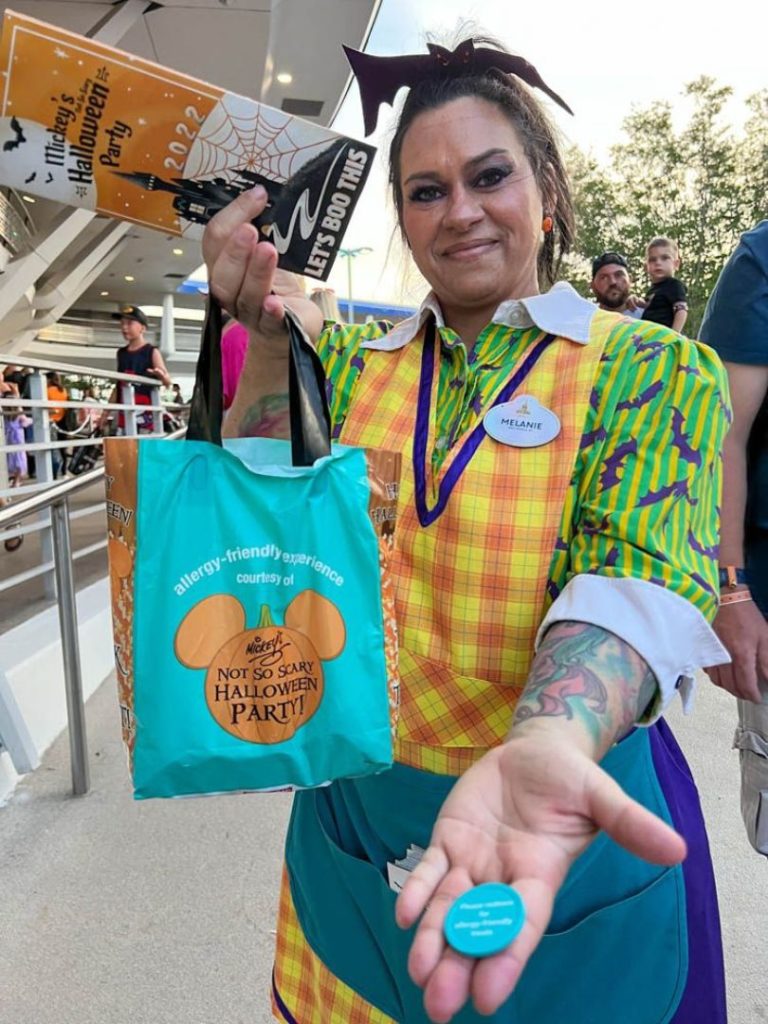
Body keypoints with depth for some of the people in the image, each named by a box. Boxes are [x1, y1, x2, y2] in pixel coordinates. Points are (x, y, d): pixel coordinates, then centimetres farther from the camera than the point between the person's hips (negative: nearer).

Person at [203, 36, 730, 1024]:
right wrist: (272, 341, -18)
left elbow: (635, 583, -21)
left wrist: (547, 746, -40)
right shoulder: (349, 357, 2)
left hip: (574, 826, -2)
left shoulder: (655, 368, -8)